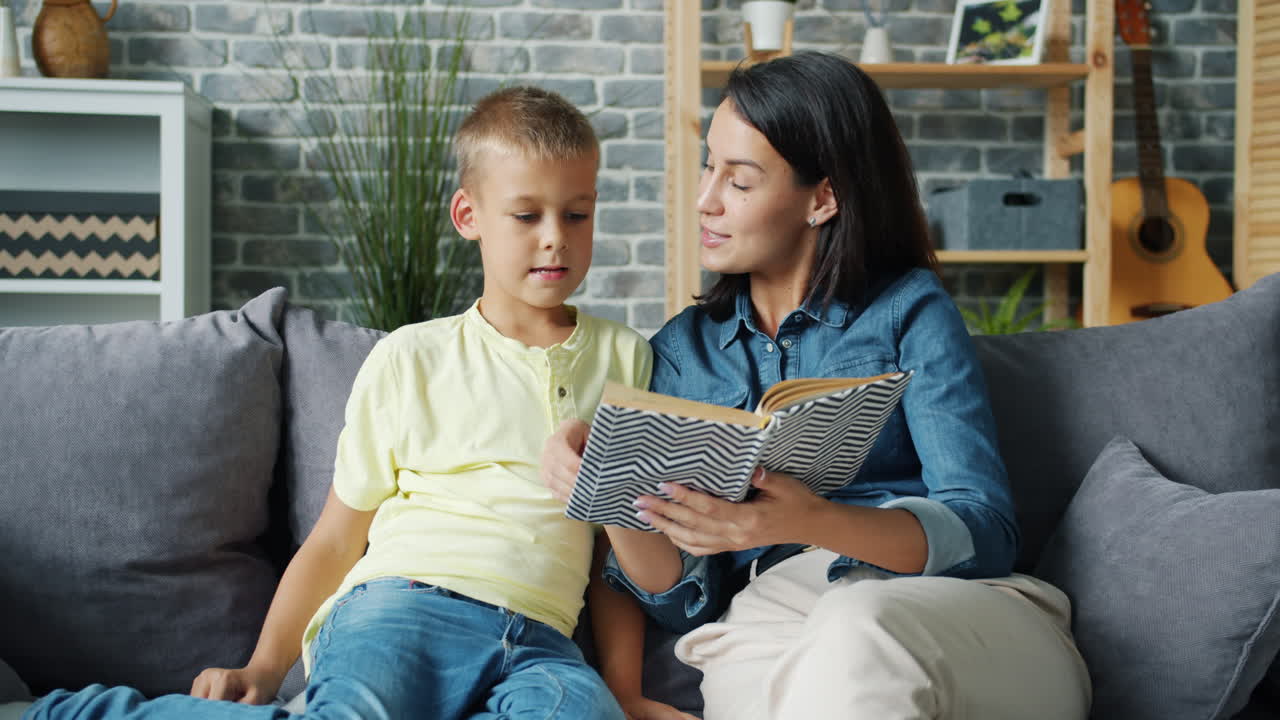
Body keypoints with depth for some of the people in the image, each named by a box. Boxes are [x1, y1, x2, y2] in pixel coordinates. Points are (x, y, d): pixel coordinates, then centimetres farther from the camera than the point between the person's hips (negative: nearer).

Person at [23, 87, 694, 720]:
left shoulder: (624, 361, 18)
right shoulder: (409, 358, 13)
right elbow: (335, 538, 14)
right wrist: (264, 666, 3)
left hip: (538, 643, 2)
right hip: (400, 606, -2)